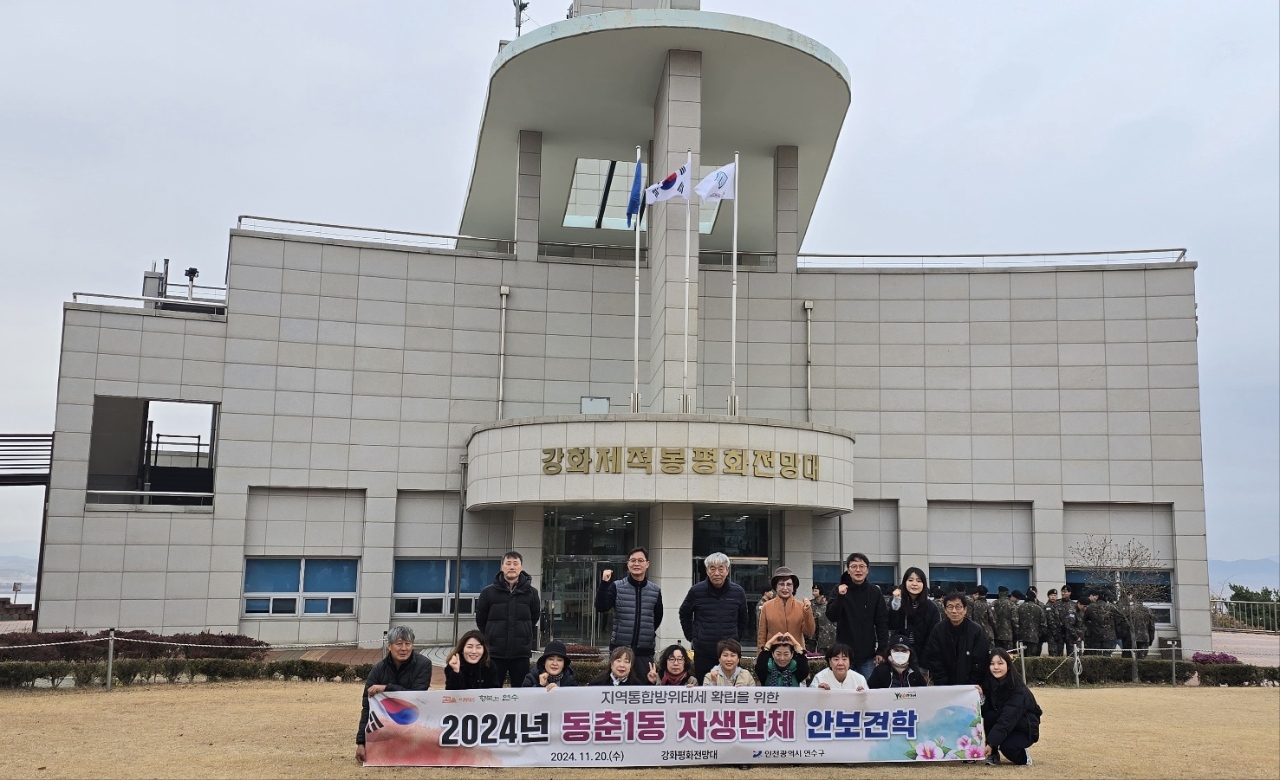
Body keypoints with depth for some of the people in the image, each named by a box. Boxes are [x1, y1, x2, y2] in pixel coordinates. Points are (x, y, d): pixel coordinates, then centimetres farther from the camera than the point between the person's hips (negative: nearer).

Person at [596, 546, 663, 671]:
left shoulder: (655, 591, 6)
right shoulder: (616, 587, -1)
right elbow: (601, 608, -12)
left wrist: (648, 633, 11)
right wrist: (604, 584, -21)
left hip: (645, 651, 2)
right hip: (620, 649, -2)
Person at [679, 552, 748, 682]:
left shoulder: (738, 592, 0)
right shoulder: (696, 591, -4)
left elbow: (743, 619, 17)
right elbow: (684, 614, 12)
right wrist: (691, 638, 9)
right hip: (703, 653, -1)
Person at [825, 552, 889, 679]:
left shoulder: (874, 592, 4)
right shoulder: (839, 590, 1)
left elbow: (882, 622, 5)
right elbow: (832, 616, -9)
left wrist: (881, 650, -1)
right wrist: (840, 596, -24)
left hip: (867, 655, 1)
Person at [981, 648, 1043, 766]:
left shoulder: (1019, 690, -27)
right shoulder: (989, 684, -10)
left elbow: (1007, 720, -36)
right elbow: (985, 711, -13)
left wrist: (990, 743, -44)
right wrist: (981, 697, -33)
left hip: (1024, 729, -5)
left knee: (1007, 746, -34)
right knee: (989, 716, -27)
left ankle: (1023, 756, 1)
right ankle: (993, 755, -9)